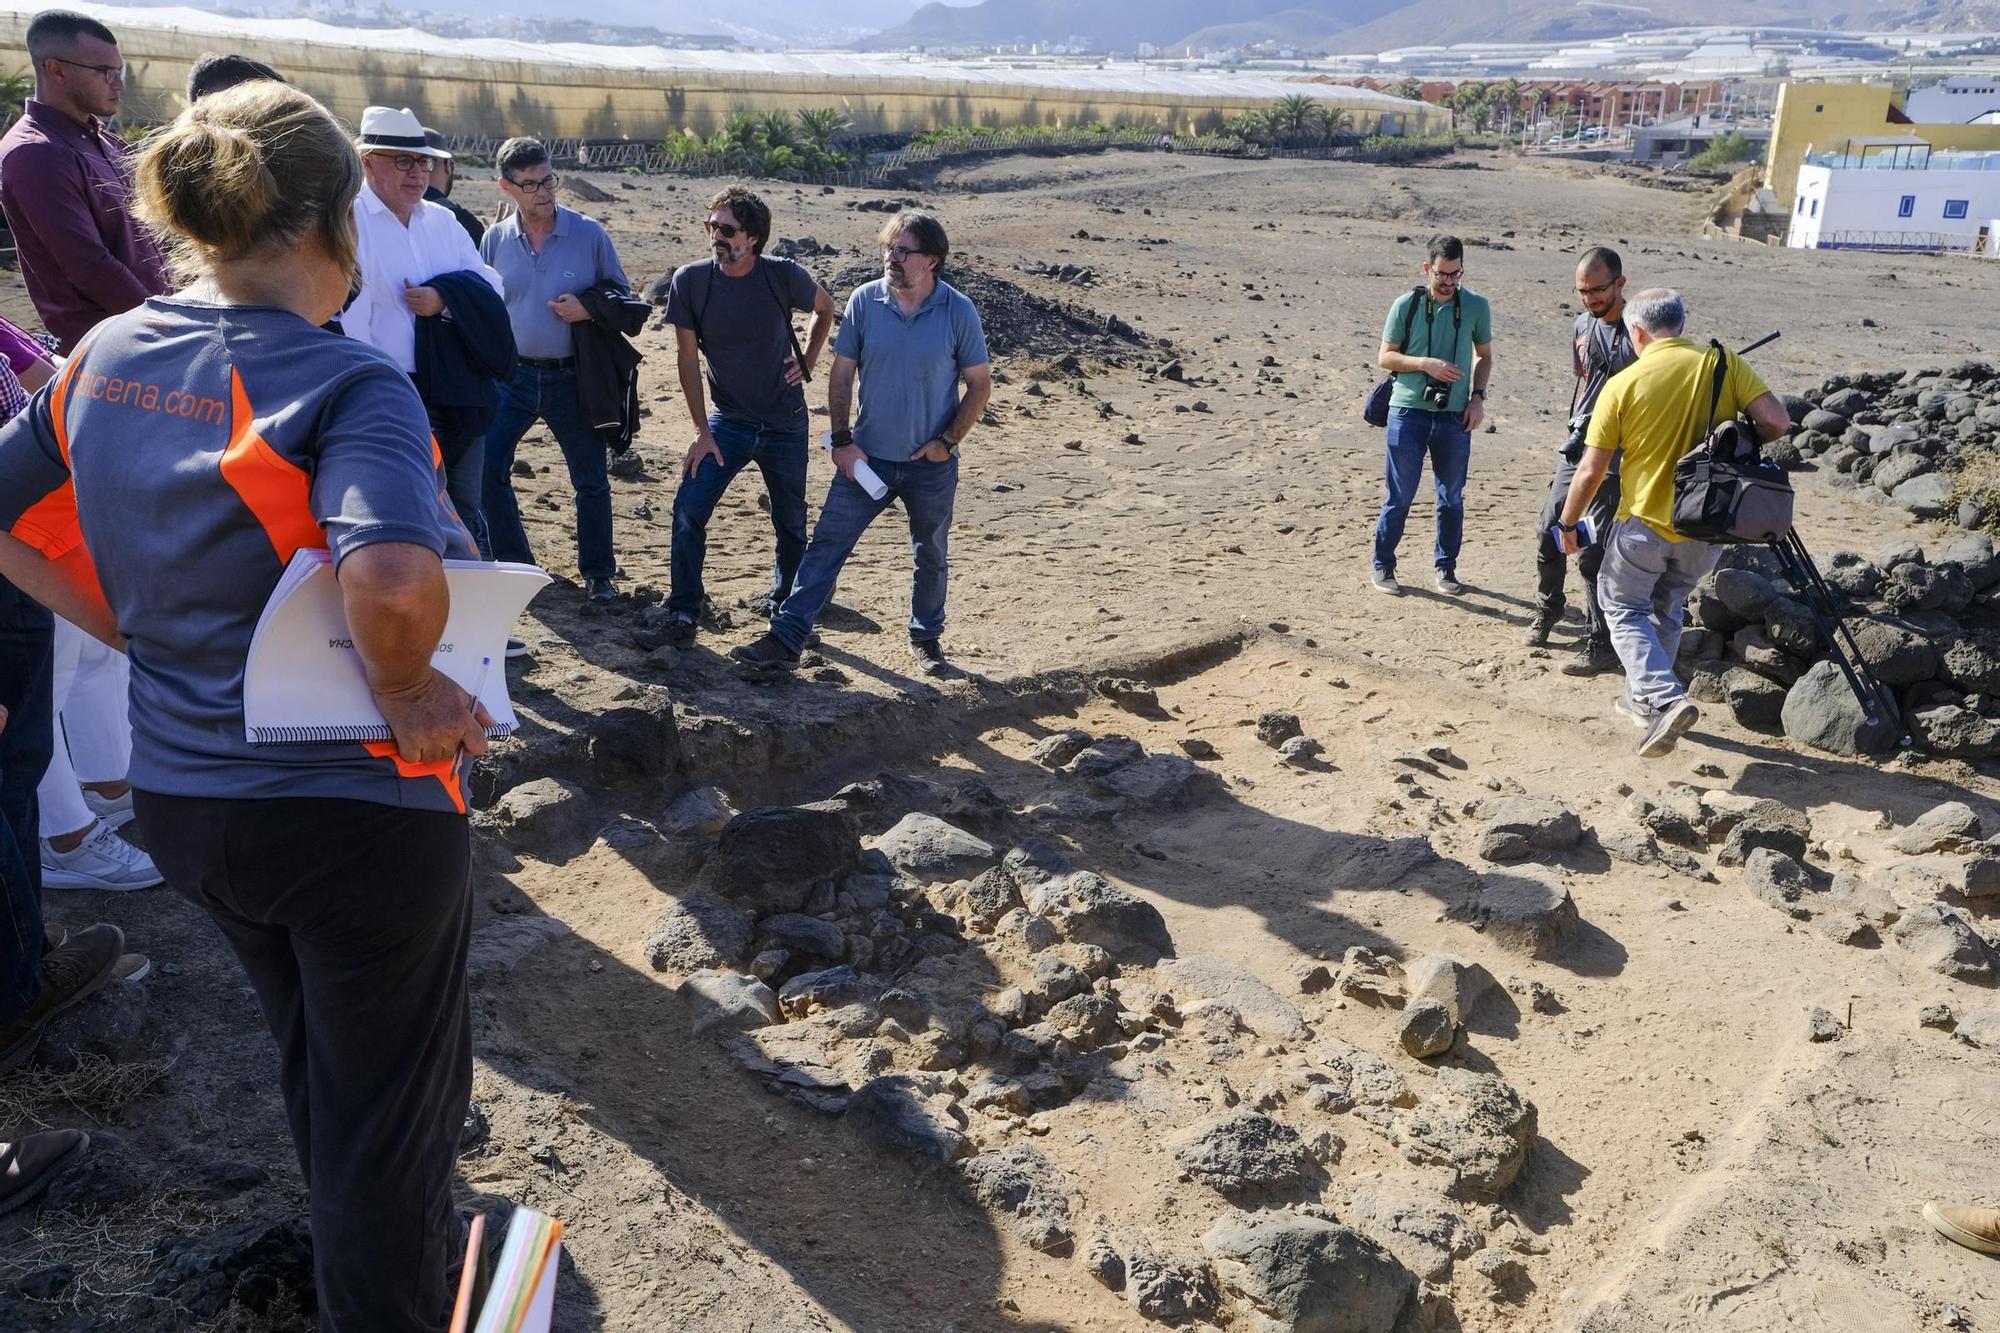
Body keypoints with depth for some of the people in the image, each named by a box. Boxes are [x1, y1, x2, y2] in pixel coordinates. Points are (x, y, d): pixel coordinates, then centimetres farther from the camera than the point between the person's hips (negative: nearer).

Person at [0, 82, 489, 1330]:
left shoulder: (106, 358, 0)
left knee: (321, 1062, 31)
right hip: (356, 808, -8)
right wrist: (403, 692, -21)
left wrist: (133, 629, 8)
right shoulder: (350, 384, -22)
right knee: (388, 1112, 14)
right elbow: (394, 581, -40)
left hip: (182, 795, 8)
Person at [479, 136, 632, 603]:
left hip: (572, 378, -2)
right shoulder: (495, 240, 2)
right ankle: (514, 564, 14)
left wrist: (589, 310, -18)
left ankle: (598, 573, 23)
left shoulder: (589, 234, -5)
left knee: (591, 480, 7)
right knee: (486, 469, -3)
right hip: (512, 376, 2)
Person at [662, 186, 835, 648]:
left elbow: (825, 308, 10)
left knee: (790, 522, 11)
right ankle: (684, 611, 0)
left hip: (785, 423, 0)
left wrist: (807, 364, 1)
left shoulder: (785, 276, -12)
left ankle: (785, 606, 33)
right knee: (688, 510, -15)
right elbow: (688, 358, -5)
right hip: (728, 420, 0)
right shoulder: (690, 281, -11)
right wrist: (703, 432, -8)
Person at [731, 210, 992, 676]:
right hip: (868, 457, 1)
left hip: (931, 464, -1)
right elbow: (842, 374, 1)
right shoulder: (864, 301, -6)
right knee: (825, 545, -4)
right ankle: (785, 641, -2)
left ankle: (926, 637, 36)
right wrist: (842, 440, -6)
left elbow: (980, 384, -3)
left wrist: (948, 441, -11)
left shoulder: (958, 311, -10)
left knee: (930, 558, 16)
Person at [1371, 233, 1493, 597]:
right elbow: (1385, 356, -1)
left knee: (1452, 497, 10)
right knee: (1399, 496, 2)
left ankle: (1446, 568, 24)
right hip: (1408, 412, -2)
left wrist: (1478, 397, 1)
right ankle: (1382, 567, 14)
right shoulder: (1406, 305, -4)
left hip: (1455, 416, 2)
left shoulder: (1476, 307, 3)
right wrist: (1426, 364, -15)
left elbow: (1484, 355, 14)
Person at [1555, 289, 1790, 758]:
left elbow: (1590, 472, -9)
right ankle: (1645, 698, 34)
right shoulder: (1723, 365, -4)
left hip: (1644, 524, -4)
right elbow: (1777, 421, -10)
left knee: (1624, 608, 13)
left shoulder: (1622, 385, -11)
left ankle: (1666, 698, -8)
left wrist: (1567, 524, 5)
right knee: (1667, 607, 25)